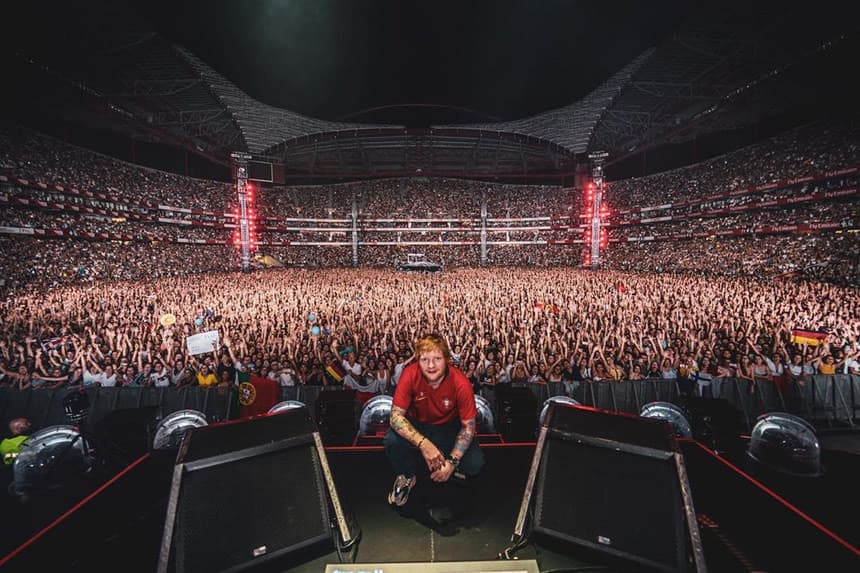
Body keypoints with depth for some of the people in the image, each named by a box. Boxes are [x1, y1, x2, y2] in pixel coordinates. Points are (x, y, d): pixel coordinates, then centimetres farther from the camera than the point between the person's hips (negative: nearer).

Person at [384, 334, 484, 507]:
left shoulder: (461, 383, -27)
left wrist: (452, 462, -26)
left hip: (449, 427, 0)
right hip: (416, 424, 0)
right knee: (392, 441, -30)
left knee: (475, 464, -21)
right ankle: (407, 477, 3)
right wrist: (423, 443, -39)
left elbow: (468, 426, -17)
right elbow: (396, 416, -25)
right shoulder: (410, 375, -28)